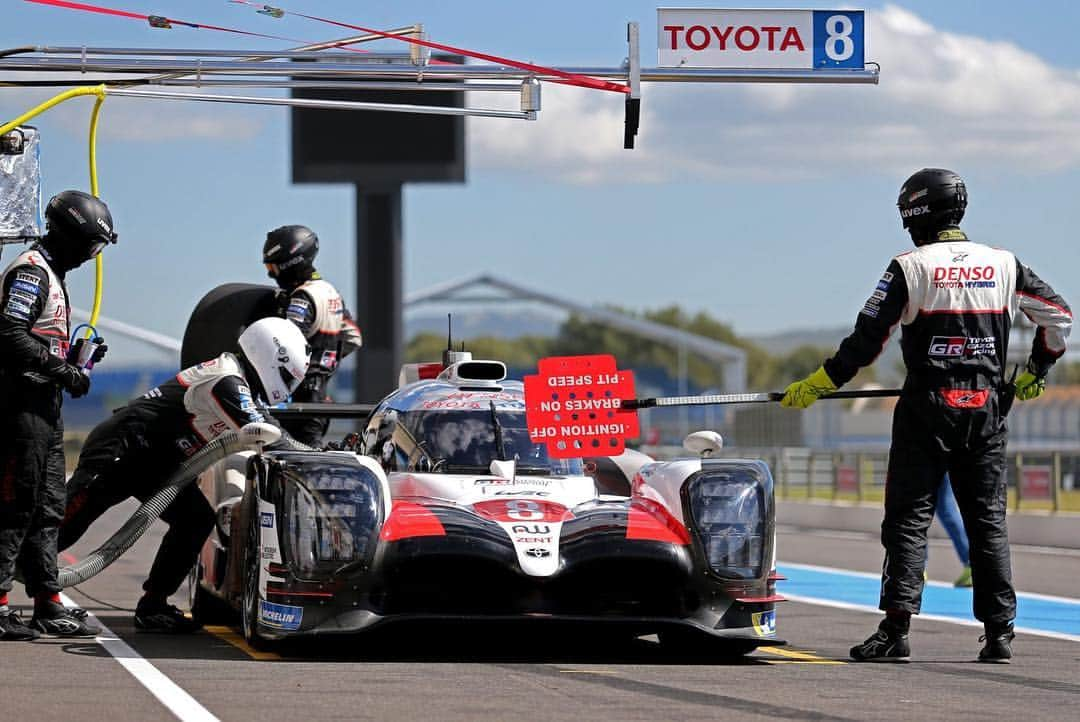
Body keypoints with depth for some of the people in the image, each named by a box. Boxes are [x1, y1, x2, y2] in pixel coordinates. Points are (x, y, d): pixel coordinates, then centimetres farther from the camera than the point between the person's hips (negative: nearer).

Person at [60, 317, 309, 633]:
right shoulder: (226, 383, -21)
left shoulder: (234, 379, 9)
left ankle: (152, 606, 3)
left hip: (154, 463, 10)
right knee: (65, 525, -10)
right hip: (117, 451, -10)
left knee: (196, 518, -1)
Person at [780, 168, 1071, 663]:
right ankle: (999, 632, 6)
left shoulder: (910, 268, -6)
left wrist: (816, 386, 1)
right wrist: (1034, 374, 26)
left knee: (909, 518, -1)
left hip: (928, 406, -3)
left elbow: (867, 340, -8)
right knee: (988, 520, 9)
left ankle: (895, 631, -9)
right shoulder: (1003, 265, 6)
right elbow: (1058, 315, 12)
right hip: (987, 406, 3)